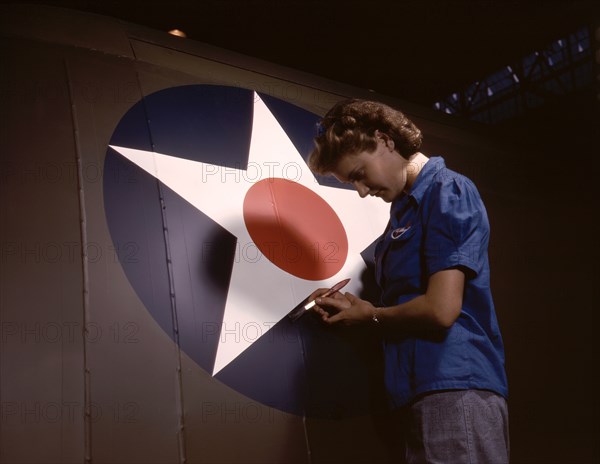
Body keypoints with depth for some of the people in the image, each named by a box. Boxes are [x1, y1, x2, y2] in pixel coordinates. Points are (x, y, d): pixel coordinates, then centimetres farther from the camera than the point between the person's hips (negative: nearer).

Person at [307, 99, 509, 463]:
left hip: (457, 390, -9)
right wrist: (353, 307, 5)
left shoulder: (448, 192, -11)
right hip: (424, 392, 9)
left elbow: (441, 309, -20)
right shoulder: (406, 208, 16)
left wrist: (371, 315, -3)